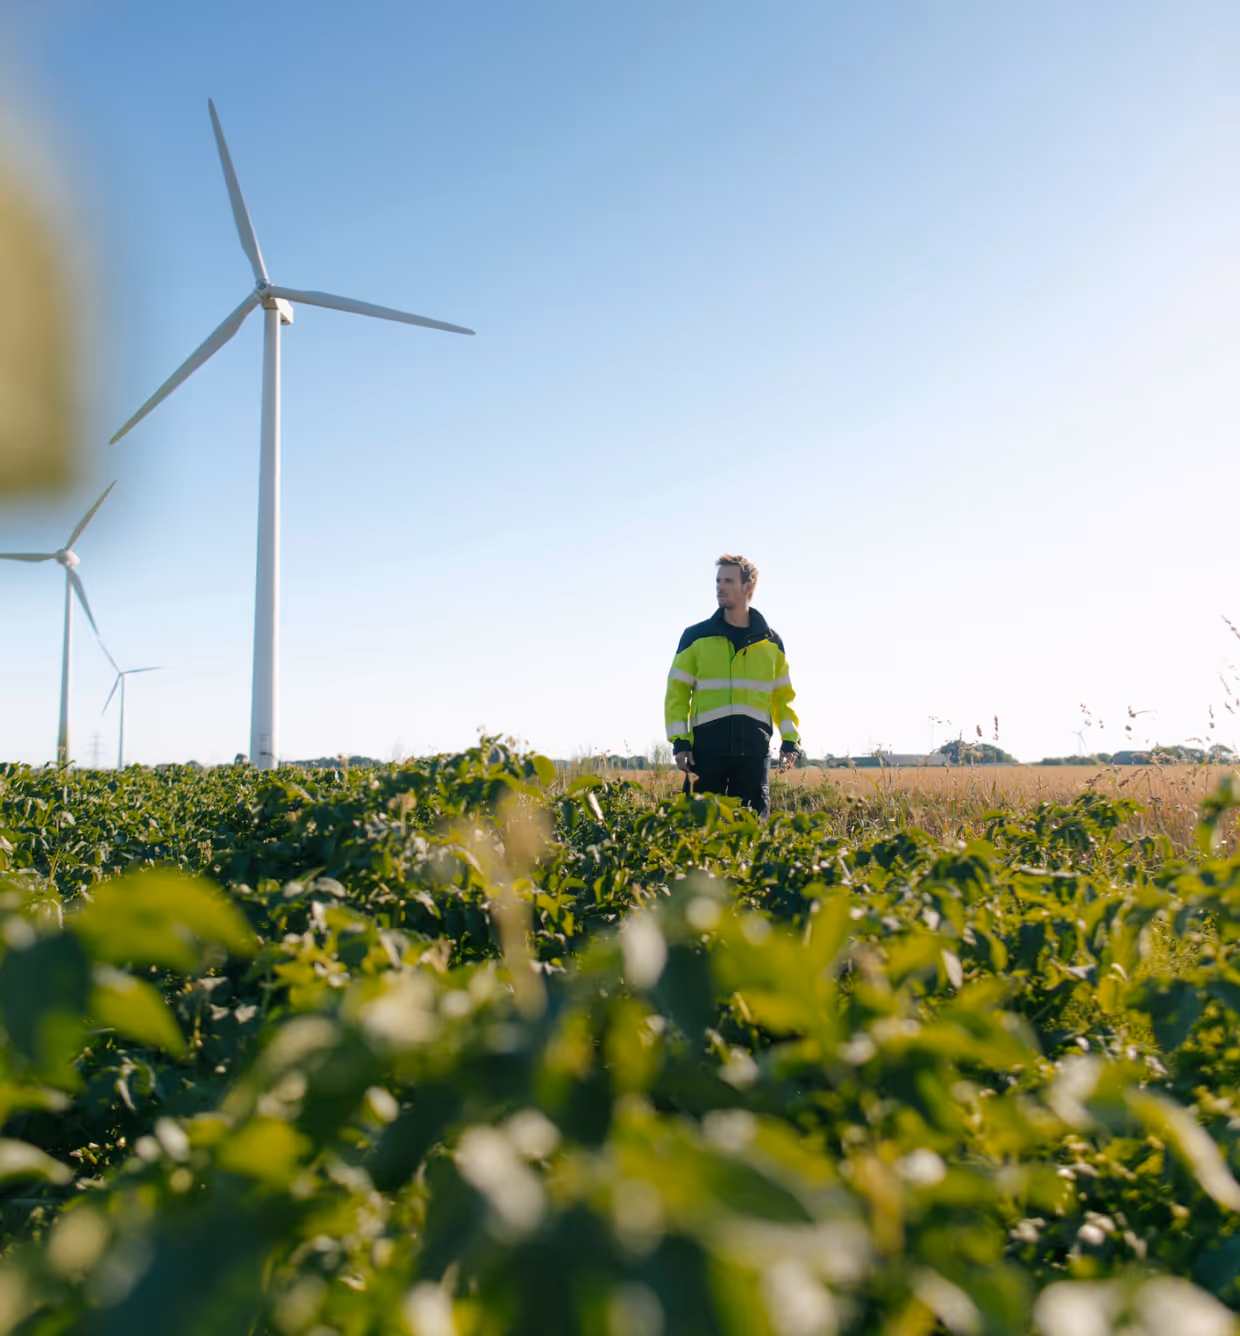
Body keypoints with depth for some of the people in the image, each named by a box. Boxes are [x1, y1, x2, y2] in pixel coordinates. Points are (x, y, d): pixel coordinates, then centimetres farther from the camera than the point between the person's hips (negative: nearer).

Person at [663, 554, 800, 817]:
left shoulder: (771, 642, 11)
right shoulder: (695, 637, 5)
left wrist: (791, 738, 2)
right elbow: (677, 692, 3)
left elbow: (782, 695, 16)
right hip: (707, 748, -1)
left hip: (755, 750, 2)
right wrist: (679, 741, -8)